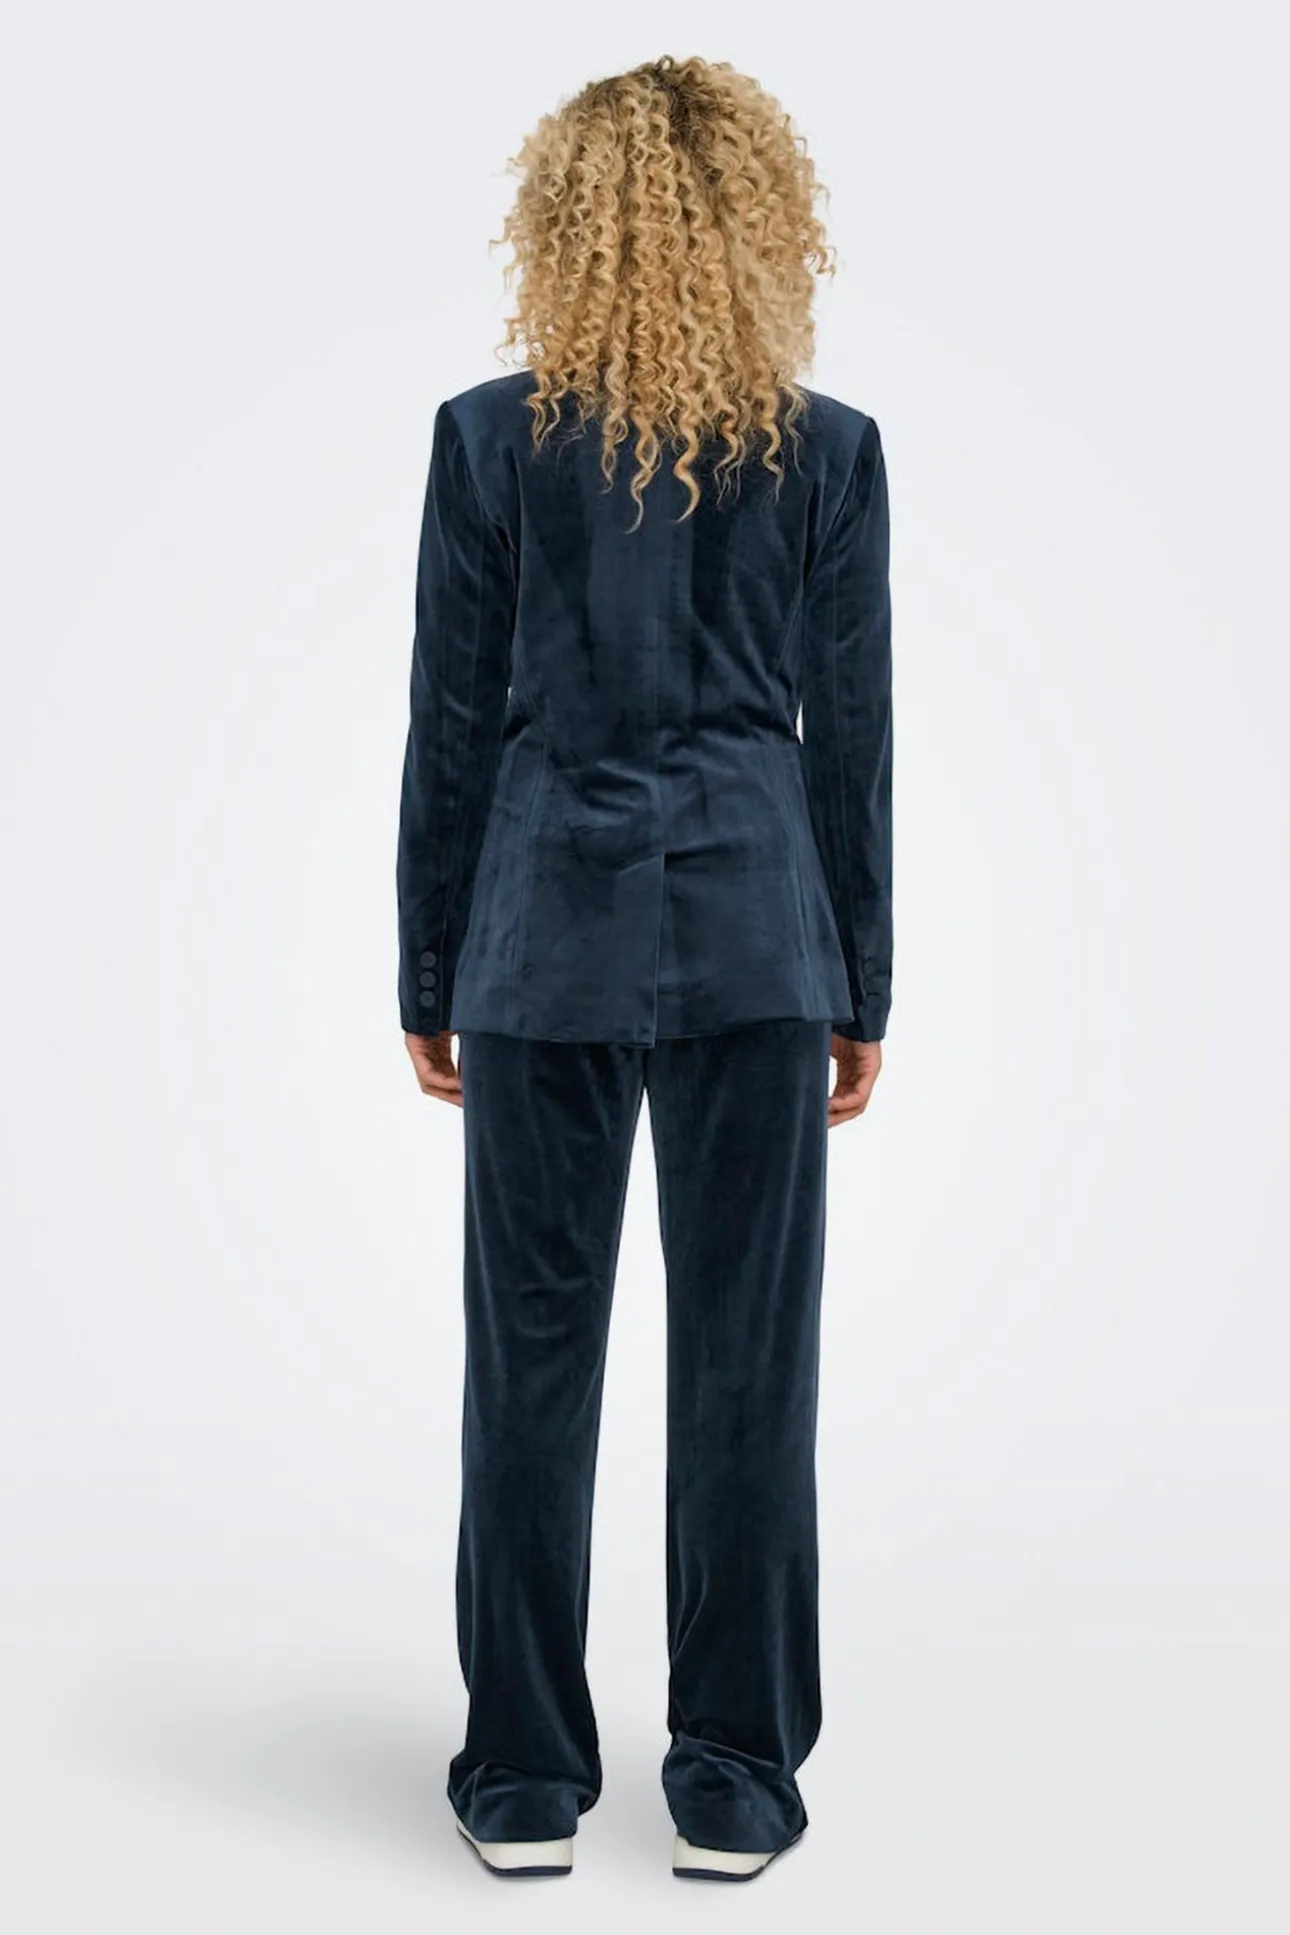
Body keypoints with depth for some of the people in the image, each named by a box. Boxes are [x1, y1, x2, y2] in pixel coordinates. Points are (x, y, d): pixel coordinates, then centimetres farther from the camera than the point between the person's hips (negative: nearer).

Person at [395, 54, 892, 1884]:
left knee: (534, 1348, 7)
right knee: (748, 1354, 6)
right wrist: (860, 990, 9)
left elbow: (453, 724, 0)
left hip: (546, 928, 0)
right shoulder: (830, 448, 0)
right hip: (753, 927, 0)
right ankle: (735, 1780, 14)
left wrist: (431, 979, 8)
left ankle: (526, 1777, 15)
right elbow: (851, 738, 1)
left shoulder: (488, 436, -2)